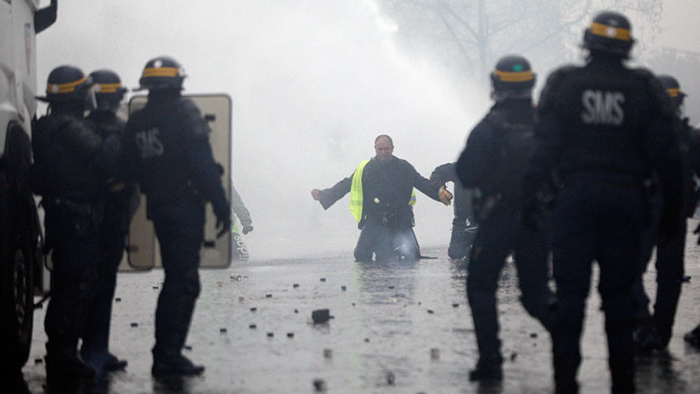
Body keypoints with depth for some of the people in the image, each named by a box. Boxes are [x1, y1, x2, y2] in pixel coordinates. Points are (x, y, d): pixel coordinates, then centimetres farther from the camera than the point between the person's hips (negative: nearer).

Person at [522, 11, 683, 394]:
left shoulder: (563, 84, -1)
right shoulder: (645, 89, 1)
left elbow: (544, 146, -4)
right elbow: (666, 154, 1)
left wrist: (530, 196, 1)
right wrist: (671, 207, 8)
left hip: (575, 197, -1)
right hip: (625, 200, 1)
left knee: (570, 290, 3)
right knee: (619, 291, 9)